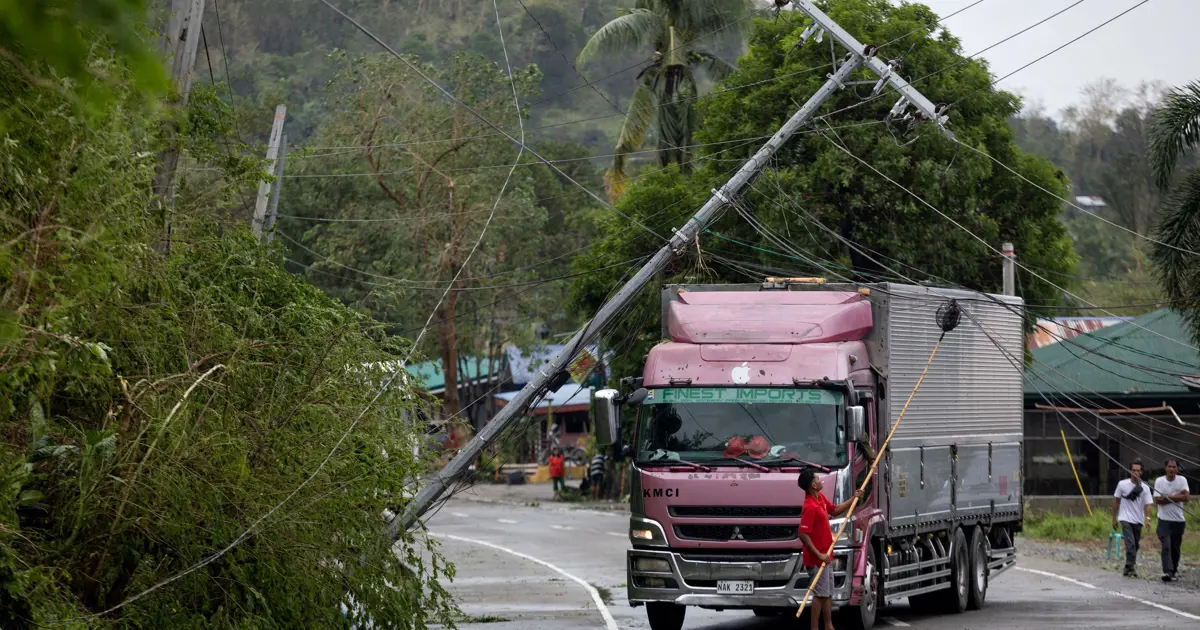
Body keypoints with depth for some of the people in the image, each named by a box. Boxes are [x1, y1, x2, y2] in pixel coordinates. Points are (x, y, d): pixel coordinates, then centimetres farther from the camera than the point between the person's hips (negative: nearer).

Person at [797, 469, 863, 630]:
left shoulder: (820, 498, 7)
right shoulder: (810, 507, -24)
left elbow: (835, 510, 25)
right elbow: (803, 535, -27)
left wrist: (854, 499, 15)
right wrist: (818, 555, -26)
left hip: (825, 557, 10)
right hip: (817, 559, -10)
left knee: (828, 594, 16)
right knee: (820, 595, -8)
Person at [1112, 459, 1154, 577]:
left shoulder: (1145, 488, 0)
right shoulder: (1122, 484, -1)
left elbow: (1147, 504, -8)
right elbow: (1116, 501, 7)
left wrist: (1147, 518, -26)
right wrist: (1114, 518, 8)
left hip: (1138, 521, 3)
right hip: (1125, 519, -3)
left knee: (1135, 546, 10)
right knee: (1130, 544, -17)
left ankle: (1128, 568, 25)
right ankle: (1131, 567, -17)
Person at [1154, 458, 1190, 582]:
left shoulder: (1182, 480, 2)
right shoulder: (1159, 481, -2)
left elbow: (1186, 498, -10)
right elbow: (1158, 500, -11)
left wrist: (1168, 497, -13)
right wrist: (1177, 497, -10)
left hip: (1178, 520, 2)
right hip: (1164, 519, -2)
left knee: (1176, 547, 9)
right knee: (1166, 546, -16)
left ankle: (1174, 570, 27)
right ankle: (1167, 571, -23)